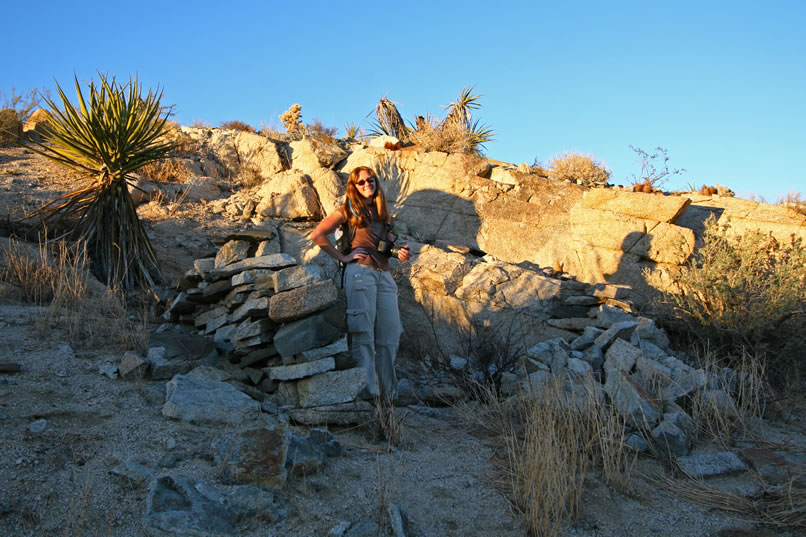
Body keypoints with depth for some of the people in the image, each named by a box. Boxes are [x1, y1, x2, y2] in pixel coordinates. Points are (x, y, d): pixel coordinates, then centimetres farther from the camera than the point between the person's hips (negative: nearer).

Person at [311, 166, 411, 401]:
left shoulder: (380, 211, 24)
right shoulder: (348, 210, 7)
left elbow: (390, 239, 31)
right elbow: (317, 235, 0)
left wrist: (401, 252, 8)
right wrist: (343, 257, -4)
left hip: (384, 275, 6)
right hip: (360, 272, -6)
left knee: (390, 333, 1)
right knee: (364, 333, -9)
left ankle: (387, 392, 7)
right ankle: (368, 390, -8)